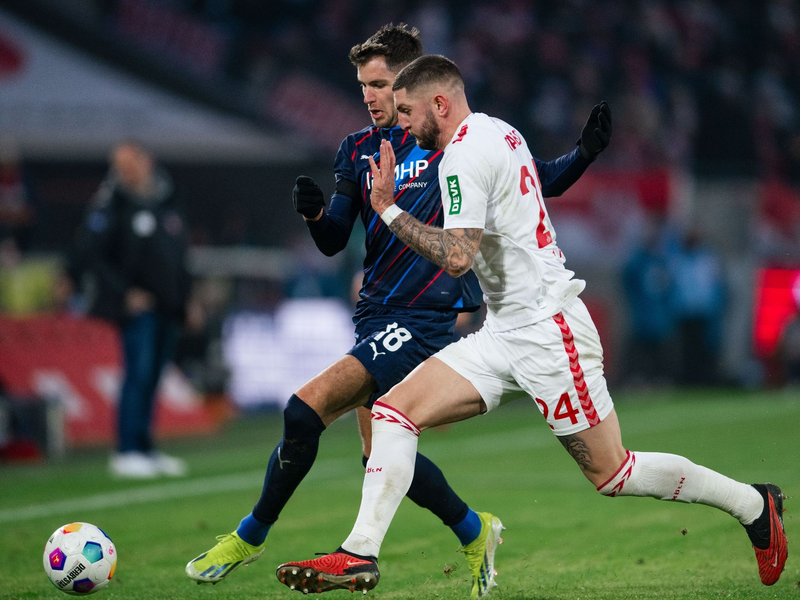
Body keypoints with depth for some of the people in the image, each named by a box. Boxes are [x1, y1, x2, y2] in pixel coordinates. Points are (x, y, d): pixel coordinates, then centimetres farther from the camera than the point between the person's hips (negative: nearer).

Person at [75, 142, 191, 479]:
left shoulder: (167, 198, 12)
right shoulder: (111, 204, -9)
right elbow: (90, 254, -10)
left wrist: (187, 294, 16)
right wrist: (124, 292, -14)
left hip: (169, 306, 6)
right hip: (138, 305, -6)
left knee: (153, 376, 8)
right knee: (139, 372, -12)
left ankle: (144, 448, 15)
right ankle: (126, 453, -10)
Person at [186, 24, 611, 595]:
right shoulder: (358, 151, 11)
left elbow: (544, 182, 7)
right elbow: (333, 243, 8)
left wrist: (586, 152, -12)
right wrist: (314, 212, -15)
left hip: (427, 316, -7)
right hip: (378, 313, 7)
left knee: (306, 409, -19)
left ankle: (251, 536, -6)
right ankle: (474, 531, 32)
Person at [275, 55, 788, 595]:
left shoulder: (464, 154, -17)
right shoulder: (498, 131, 13)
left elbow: (457, 257, -26)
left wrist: (389, 210, -18)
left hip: (546, 335, -10)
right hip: (506, 333, 10)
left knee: (613, 474, 0)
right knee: (394, 412, -3)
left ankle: (753, 504, 17)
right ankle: (361, 555, -8)